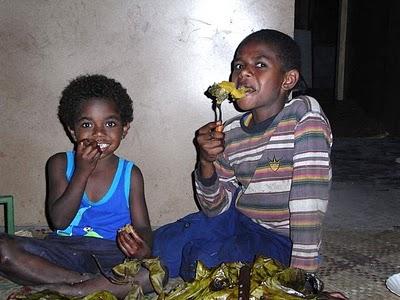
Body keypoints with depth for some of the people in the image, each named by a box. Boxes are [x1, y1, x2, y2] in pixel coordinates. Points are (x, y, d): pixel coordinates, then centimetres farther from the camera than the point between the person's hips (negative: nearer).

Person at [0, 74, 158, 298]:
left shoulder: (130, 174, 4)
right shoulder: (60, 164, 4)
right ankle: (88, 282, -21)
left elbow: (142, 226, 2)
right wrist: (82, 172, -14)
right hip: (64, 249, 1)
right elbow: (59, 220, -5)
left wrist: (143, 247, -23)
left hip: (111, 254, 0)